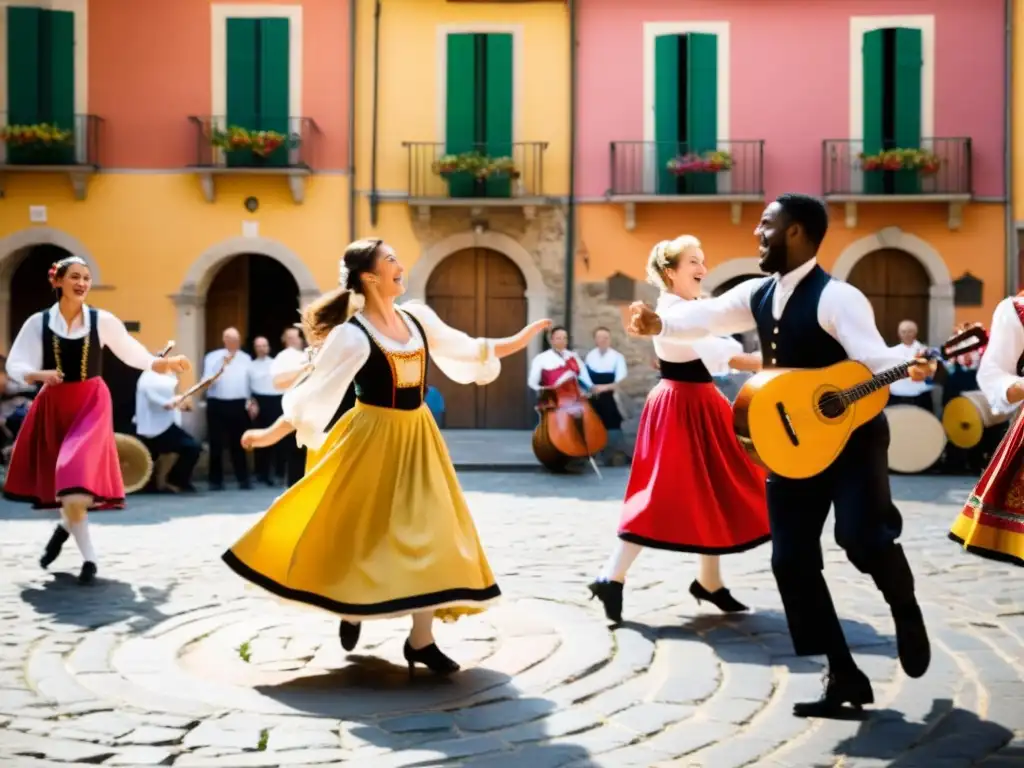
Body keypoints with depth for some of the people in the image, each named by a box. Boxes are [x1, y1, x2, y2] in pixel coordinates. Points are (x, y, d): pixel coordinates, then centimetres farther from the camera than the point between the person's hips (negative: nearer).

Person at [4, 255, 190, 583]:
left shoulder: (102, 320, -3)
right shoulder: (38, 322, -3)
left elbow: (133, 353, 3)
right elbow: (15, 366, -4)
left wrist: (165, 364, -11)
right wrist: (40, 375, -23)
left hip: (92, 403, -1)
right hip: (54, 405, 1)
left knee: (78, 473, -16)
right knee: (65, 477, 6)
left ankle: (66, 526, 15)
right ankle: (88, 556, 19)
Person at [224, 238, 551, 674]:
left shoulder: (417, 317, 4)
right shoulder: (352, 335, -14)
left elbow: (466, 352, 15)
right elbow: (314, 393, -13)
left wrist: (517, 342, 12)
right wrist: (273, 433, -15)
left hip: (417, 438, 6)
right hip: (373, 439, -6)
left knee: (425, 531, 2)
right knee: (365, 530, 2)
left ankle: (421, 640, 7)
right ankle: (351, 610, 30)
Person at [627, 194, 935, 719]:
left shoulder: (835, 297, -19)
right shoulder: (759, 294, 6)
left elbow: (873, 354, -29)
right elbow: (708, 316, 9)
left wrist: (911, 367, -48)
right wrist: (660, 324, -8)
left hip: (852, 435, -7)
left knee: (863, 536, -25)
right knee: (791, 560, 3)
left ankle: (905, 611, 11)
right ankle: (844, 676, 12)